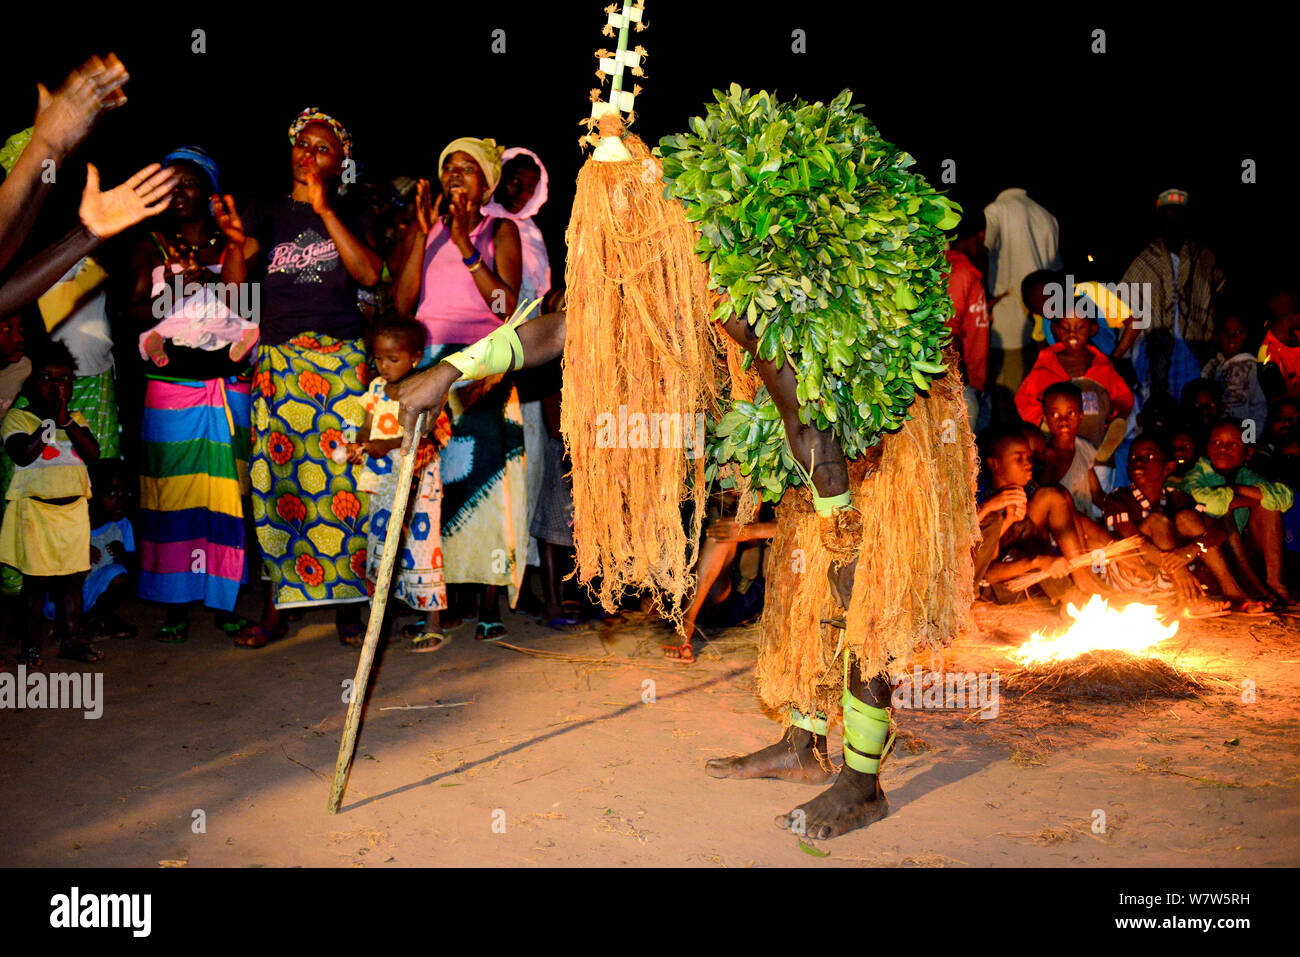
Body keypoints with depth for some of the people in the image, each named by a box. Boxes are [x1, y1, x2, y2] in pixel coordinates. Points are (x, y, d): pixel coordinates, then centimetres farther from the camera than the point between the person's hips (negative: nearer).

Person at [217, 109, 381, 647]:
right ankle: (276, 607, 2)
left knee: (346, 476, -7)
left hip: (343, 359, 0)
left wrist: (324, 210, -6)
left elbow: (370, 274, -4)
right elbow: (234, 287, 4)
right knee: (277, 476, -6)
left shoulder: (349, 218, 15)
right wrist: (236, 243, -16)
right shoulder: (266, 214, 14)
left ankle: (348, 602, 2)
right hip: (279, 359, 1)